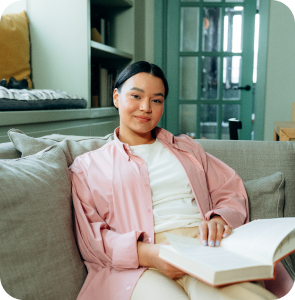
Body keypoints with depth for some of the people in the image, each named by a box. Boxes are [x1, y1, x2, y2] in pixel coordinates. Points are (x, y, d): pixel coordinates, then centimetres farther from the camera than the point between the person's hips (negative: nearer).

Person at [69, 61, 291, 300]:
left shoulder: (186, 148, 26)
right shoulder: (88, 166, 14)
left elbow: (232, 192, 19)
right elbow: (90, 236, 3)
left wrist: (219, 220, -6)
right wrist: (145, 253, -16)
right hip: (136, 267, -2)